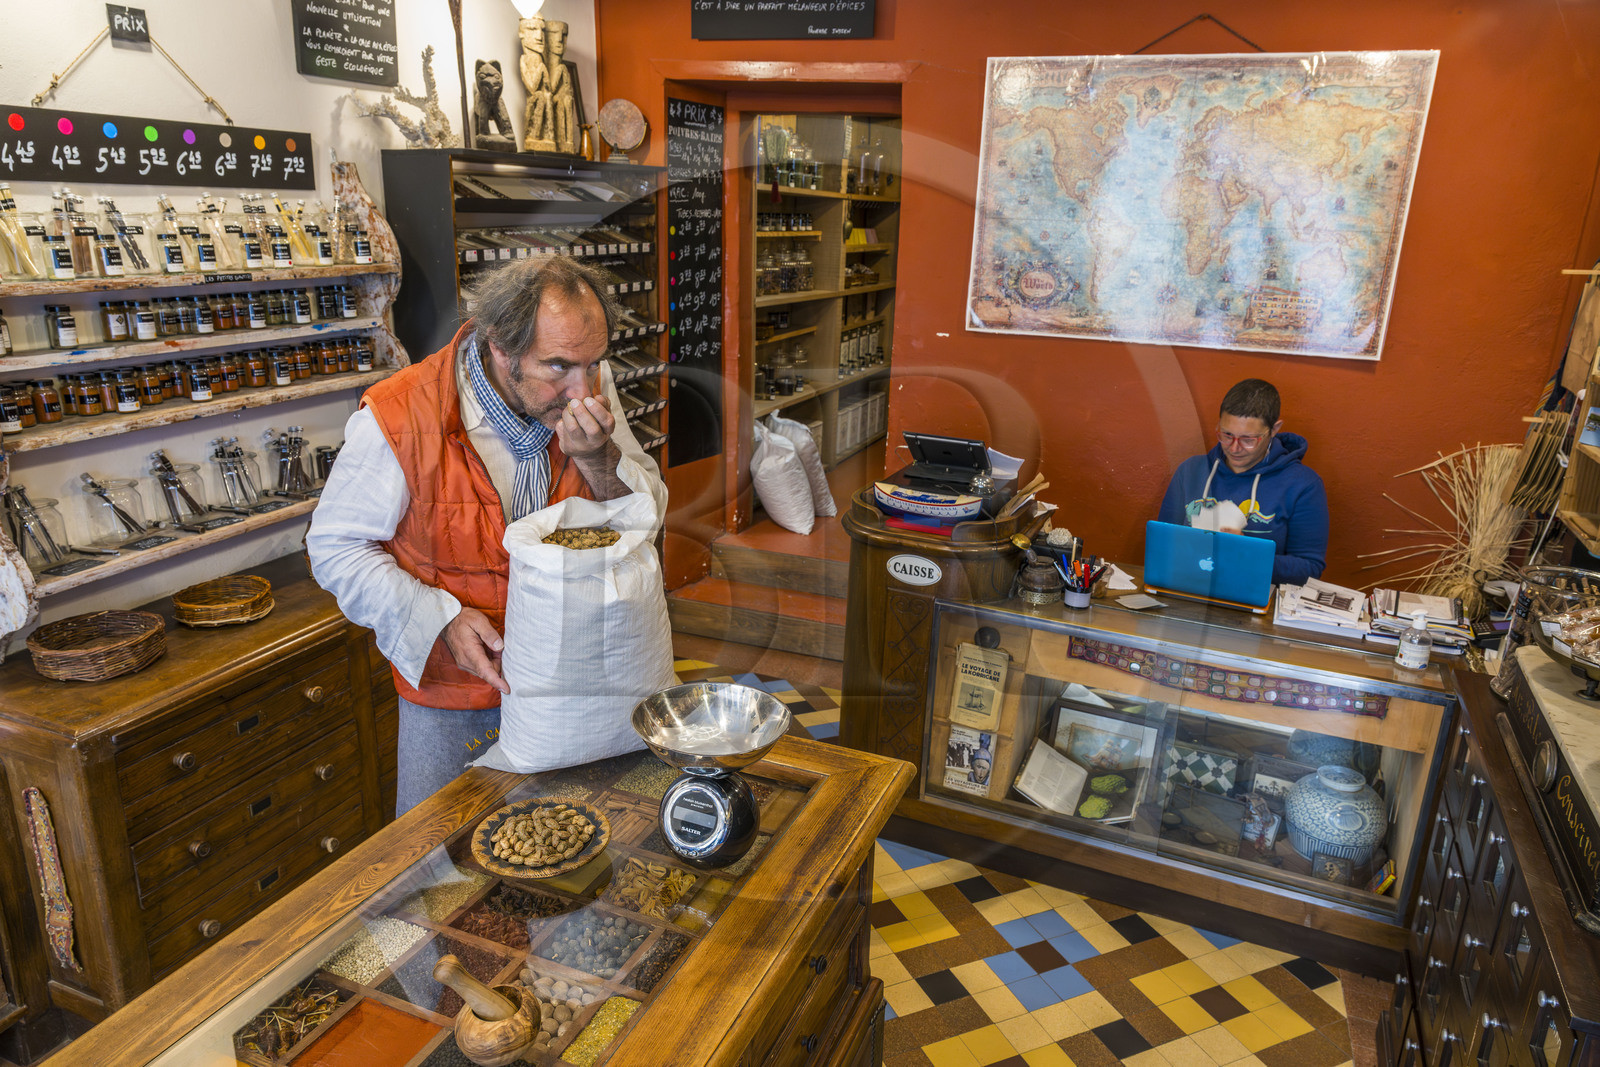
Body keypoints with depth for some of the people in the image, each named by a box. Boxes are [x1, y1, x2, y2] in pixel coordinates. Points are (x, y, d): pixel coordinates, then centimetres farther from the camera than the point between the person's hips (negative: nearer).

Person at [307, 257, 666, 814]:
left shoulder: (589, 386, -12)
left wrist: (599, 457, -27)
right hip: (453, 691, -3)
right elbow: (338, 548, -11)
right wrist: (441, 619, -24)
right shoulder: (397, 418, -24)